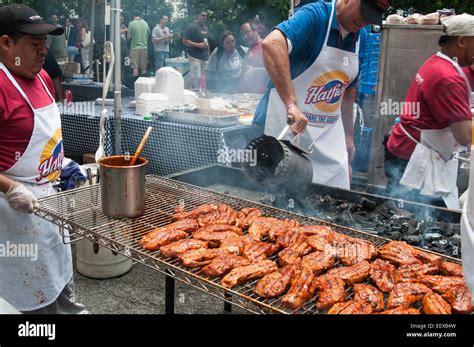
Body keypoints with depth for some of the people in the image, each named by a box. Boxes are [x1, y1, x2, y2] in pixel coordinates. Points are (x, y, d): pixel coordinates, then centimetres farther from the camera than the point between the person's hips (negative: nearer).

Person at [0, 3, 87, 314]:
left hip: (48, 193, 9)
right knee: (37, 291, 5)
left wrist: (63, 163, 13)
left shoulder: (41, 76, 4)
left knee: (60, 261, 25)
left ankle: (69, 306, 45)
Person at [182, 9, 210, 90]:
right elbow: (184, 41, -11)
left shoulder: (205, 28, 18)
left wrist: (208, 54, 21)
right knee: (196, 77, -12)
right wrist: (198, 45, -18)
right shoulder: (192, 27, -7)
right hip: (195, 56, -8)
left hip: (205, 57, 8)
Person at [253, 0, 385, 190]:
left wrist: (349, 136, 17)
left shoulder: (359, 40, 8)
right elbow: (271, 43, -34)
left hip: (329, 137, 7)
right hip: (285, 127, -6)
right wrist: (291, 103, -42)